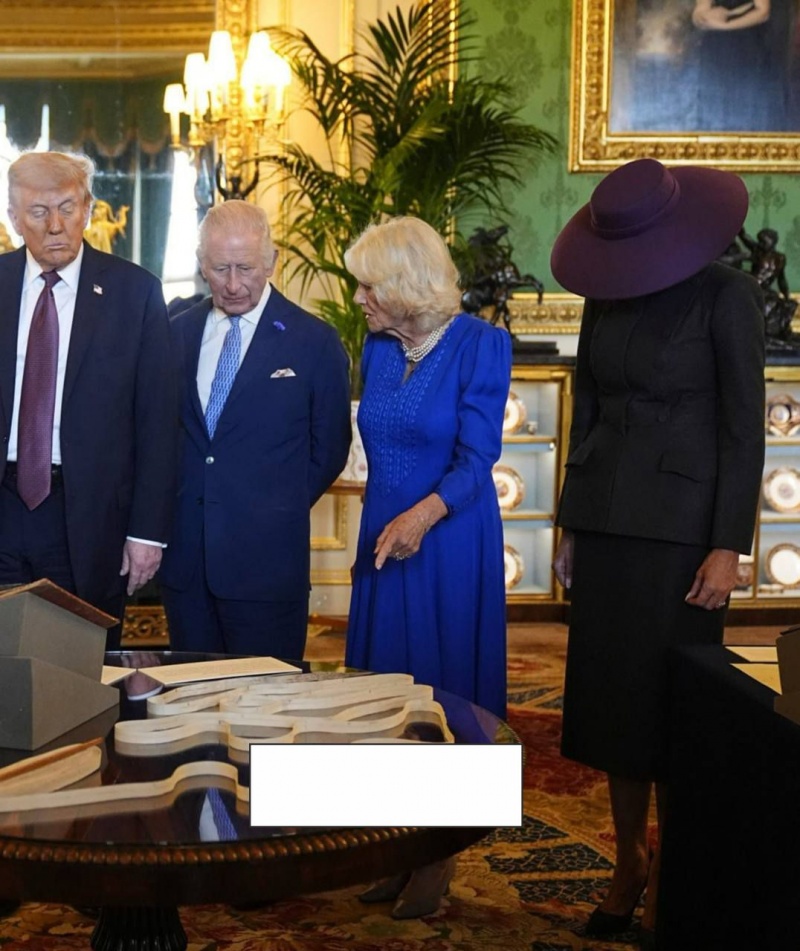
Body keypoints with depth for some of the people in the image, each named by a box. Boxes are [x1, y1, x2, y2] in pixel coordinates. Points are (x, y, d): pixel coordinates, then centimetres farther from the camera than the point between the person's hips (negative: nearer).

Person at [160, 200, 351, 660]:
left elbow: (329, 449, 3)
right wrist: (171, 508, 4)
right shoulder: (176, 332, 7)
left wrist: (278, 513, 2)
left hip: (266, 557, -3)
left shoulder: (314, 341, -4)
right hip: (184, 552, 4)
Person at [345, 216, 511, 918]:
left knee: (445, 695, 3)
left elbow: (477, 459, -18)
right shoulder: (378, 348, 5)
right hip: (384, 538, 6)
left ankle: (438, 857, 17)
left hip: (450, 543, -5)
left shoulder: (480, 345, -12)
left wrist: (424, 513, -33)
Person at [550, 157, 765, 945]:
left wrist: (728, 548, -15)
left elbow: (744, 428, -11)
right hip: (606, 521, 6)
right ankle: (627, 865, 23)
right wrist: (570, 528, 11)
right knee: (610, 698, 10)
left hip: (679, 525, -5)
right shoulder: (603, 297, 7)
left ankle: (671, 881, 16)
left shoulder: (726, 295, -10)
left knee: (668, 705, 1)